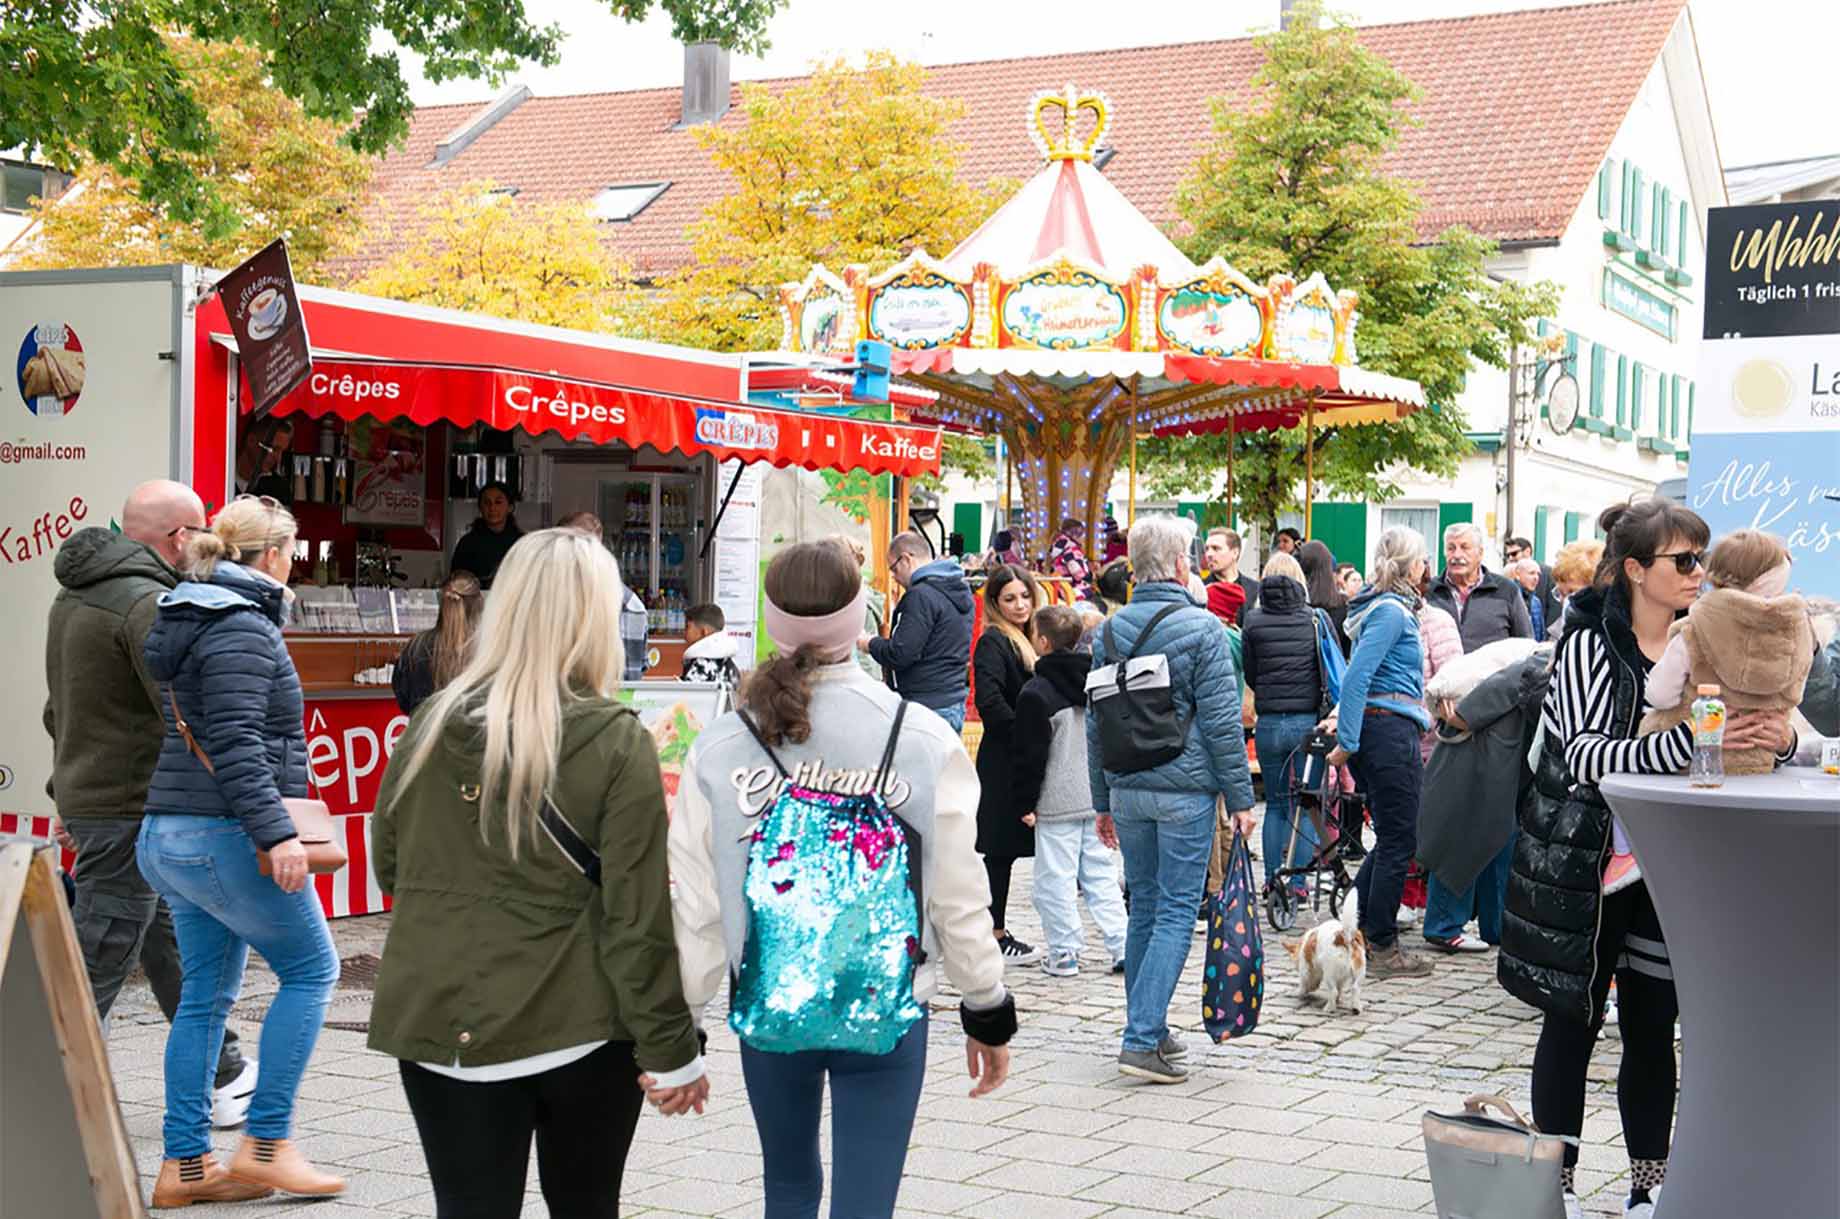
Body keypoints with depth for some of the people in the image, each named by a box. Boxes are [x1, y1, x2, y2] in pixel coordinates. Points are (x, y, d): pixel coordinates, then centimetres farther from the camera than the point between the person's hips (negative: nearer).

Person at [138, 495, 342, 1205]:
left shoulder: (187, 621, 18)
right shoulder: (243, 628, -13)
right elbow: (236, 744, -22)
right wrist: (276, 832, -25)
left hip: (171, 834, 10)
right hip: (224, 835, -10)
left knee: (206, 993, 12)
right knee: (311, 969, 1)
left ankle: (184, 1165, 13)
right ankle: (265, 1143, 0)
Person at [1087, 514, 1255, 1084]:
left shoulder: (1110, 631, 7)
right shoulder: (1202, 629, -9)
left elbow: (1095, 723, 11)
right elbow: (1222, 722, -10)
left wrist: (1103, 800, 19)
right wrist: (1240, 797, -4)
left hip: (1127, 791, 5)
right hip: (1185, 789, -5)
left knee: (1143, 908, 15)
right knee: (1176, 913, -2)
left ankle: (1149, 1027, 23)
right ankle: (1142, 1038, -9)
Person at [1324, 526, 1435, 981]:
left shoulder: (1387, 607, 17)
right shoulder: (1393, 611, -13)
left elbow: (1360, 677, 19)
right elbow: (1356, 677, -20)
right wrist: (1347, 741, -20)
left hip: (1374, 724, 10)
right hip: (1391, 728, -10)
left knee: (1390, 837, 16)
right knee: (1399, 841, -3)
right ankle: (1383, 950, 3)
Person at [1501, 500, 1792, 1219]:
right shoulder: (1590, 644, -11)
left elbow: (1735, 740, 6)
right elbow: (1585, 754, -22)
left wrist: (1778, 741, -17)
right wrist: (1685, 743, -36)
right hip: (1585, 862, -5)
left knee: (1653, 1028, 11)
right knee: (1573, 1022, 6)